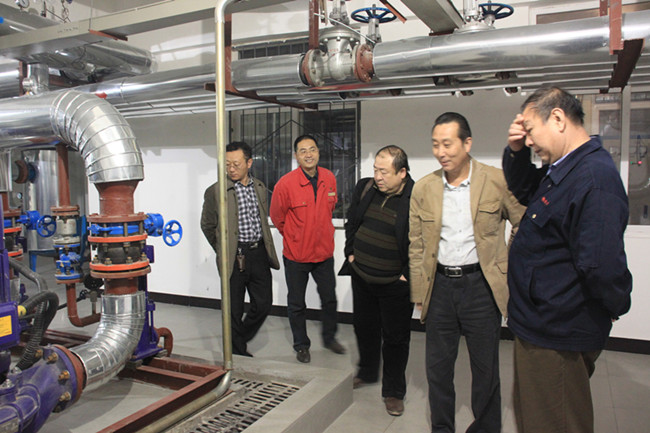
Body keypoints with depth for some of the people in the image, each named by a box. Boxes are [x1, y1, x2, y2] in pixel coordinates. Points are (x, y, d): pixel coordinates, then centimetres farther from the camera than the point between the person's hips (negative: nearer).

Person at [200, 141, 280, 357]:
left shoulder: (260, 188, 8)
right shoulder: (215, 191, -7)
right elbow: (207, 225, 4)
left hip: (259, 253, 5)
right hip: (235, 258, -4)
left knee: (263, 303, 8)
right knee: (234, 310, 6)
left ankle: (240, 338, 32)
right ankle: (237, 352, 25)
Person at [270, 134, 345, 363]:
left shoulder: (329, 179, -4)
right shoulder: (285, 184, -17)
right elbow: (277, 217, -2)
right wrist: (293, 237, 7)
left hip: (324, 251, 4)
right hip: (296, 253, -3)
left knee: (329, 299, 16)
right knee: (296, 304, 11)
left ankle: (329, 337, 39)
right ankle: (301, 345, 30)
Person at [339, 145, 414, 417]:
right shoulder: (364, 188, 0)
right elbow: (351, 222, 14)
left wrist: (407, 274, -12)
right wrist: (350, 252, 8)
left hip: (395, 284, -5)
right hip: (361, 276, 6)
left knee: (395, 338, 10)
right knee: (364, 327, 22)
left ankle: (393, 391, 28)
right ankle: (367, 372, 46)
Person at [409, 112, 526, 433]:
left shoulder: (498, 181, -7)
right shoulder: (423, 189, 1)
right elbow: (416, 246, 6)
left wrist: (510, 269, 0)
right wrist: (419, 292, 5)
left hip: (481, 284, -2)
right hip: (439, 285, 3)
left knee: (485, 369, 11)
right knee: (437, 367, 13)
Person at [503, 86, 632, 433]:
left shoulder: (594, 178, -27)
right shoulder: (560, 170, 5)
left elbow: (601, 266, -33)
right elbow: (522, 189, 23)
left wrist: (616, 306, -11)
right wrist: (516, 151, 3)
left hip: (556, 339, -10)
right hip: (538, 326, 10)